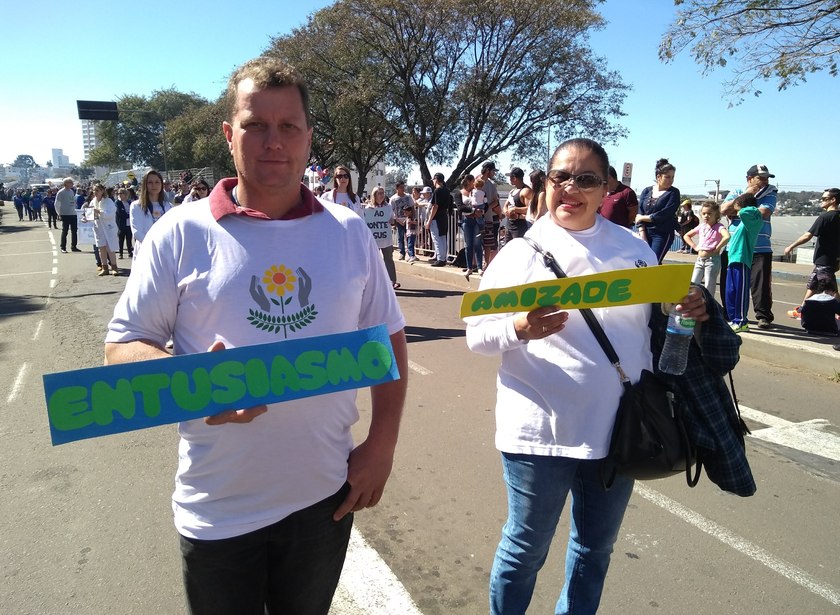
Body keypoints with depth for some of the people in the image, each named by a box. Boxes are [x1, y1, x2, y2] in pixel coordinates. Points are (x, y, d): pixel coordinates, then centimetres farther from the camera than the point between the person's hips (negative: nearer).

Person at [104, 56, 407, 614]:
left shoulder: (349, 231, -1)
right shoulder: (180, 233, -7)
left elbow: (389, 338, 5)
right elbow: (122, 347, -4)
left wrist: (382, 443, -3)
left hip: (325, 496, 2)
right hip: (218, 510, -2)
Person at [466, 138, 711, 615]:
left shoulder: (634, 248, 5)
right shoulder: (522, 252, -6)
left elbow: (658, 320, 14)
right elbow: (476, 333, -9)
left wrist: (691, 311, -7)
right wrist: (519, 329, -28)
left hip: (618, 428, 4)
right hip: (540, 430, -4)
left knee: (596, 549, 22)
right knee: (526, 548, 11)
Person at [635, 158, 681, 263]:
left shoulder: (673, 193, 1)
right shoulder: (647, 191, 9)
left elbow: (665, 214, -11)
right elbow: (639, 213, 2)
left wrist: (645, 218, -4)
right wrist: (642, 233, -7)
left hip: (663, 234, -3)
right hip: (645, 233, 3)